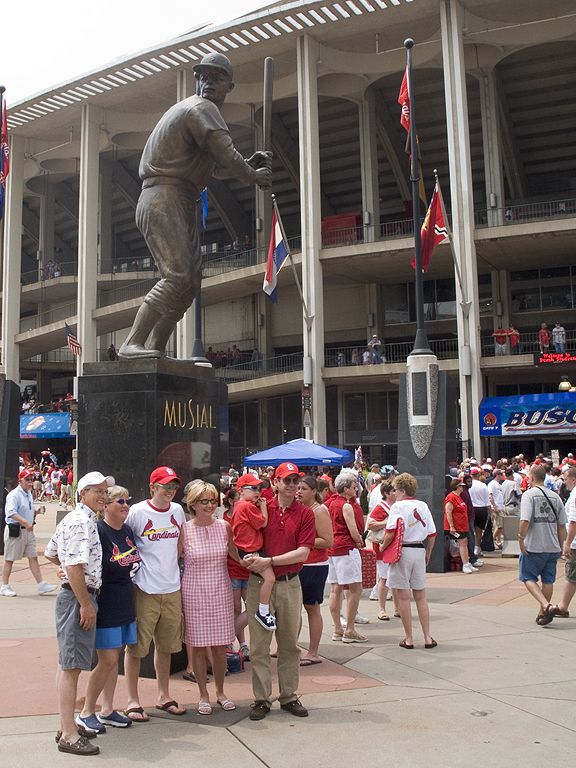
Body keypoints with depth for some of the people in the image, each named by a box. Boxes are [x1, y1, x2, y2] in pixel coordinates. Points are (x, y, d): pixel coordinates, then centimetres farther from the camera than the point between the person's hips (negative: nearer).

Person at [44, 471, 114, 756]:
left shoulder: (72, 519, 15)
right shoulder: (82, 522, -17)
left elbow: (50, 553, 23)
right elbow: (74, 567, -24)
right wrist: (86, 604, -20)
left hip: (73, 593, 11)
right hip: (78, 596, -11)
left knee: (68, 665, 16)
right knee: (71, 666, -7)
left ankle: (66, 725, 25)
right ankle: (69, 735, -2)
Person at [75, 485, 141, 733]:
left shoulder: (128, 531, 8)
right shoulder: (98, 531, -15)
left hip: (125, 603, 7)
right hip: (105, 603, -7)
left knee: (115, 658, 13)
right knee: (108, 660, -5)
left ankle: (107, 710, 24)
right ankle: (86, 713, 10)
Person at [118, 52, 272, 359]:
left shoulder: (192, 110, 26)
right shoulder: (202, 108, -6)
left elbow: (215, 166, 29)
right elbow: (226, 155, -17)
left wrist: (250, 163, 15)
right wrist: (255, 177, 0)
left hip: (180, 205, 10)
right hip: (164, 199, -10)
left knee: (192, 280, 7)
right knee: (177, 276, -22)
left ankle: (155, 348, 6)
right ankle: (132, 343, -26)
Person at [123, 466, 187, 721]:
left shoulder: (177, 511, 6)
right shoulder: (137, 512, -11)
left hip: (172, 588, 6)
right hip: (144, 589, -5)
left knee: (166, 646, 16)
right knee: (136, 646, 2)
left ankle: (164, 696, 30)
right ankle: (132, 700, 16)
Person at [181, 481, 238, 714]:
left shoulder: (224, 527, 0)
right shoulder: (184, 530, -7)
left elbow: (237, 554, 11)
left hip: (220, 593, 2)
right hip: (194, 594, -2)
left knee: (220, 646, 8)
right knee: (198, 647, 5)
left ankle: (220, 692, 27)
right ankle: (204, 695, 22)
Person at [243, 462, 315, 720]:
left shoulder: (305, 514, 0)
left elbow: (303, 553, -8)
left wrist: (269, 561, -14)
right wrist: (251, 561, -9)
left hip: (290, 584, 1)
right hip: (258, 583, 0)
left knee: (290, 644, 11)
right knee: (259, 645, 3)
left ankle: (289, 696, 23)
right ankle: (262, 699, 14)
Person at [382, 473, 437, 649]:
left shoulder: (398, 506, -9)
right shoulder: (423, 506, 7)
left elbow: (391, 532, -19)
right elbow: (432, 534, 9)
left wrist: (383, 547, -3)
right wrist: (428, 554, 20)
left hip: (402, 551, -5)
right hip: (420, 550, 5)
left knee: (403, 597, 3)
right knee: (421, 596, 13)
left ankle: (408, 639, 7)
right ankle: (428, 637, 14)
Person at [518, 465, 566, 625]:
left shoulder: (529, 494, -9)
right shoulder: (555, 497, 7)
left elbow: (525, 521, -21)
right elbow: (562, 526, 10)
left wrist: (521, 539, -11)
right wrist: (560, 546, 19)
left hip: (533, 547, -5)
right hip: (552, 547, 5)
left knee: (528, 578, 6)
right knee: (548, 580, 14)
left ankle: (546, 605, -12)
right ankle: (543, 613, 21)